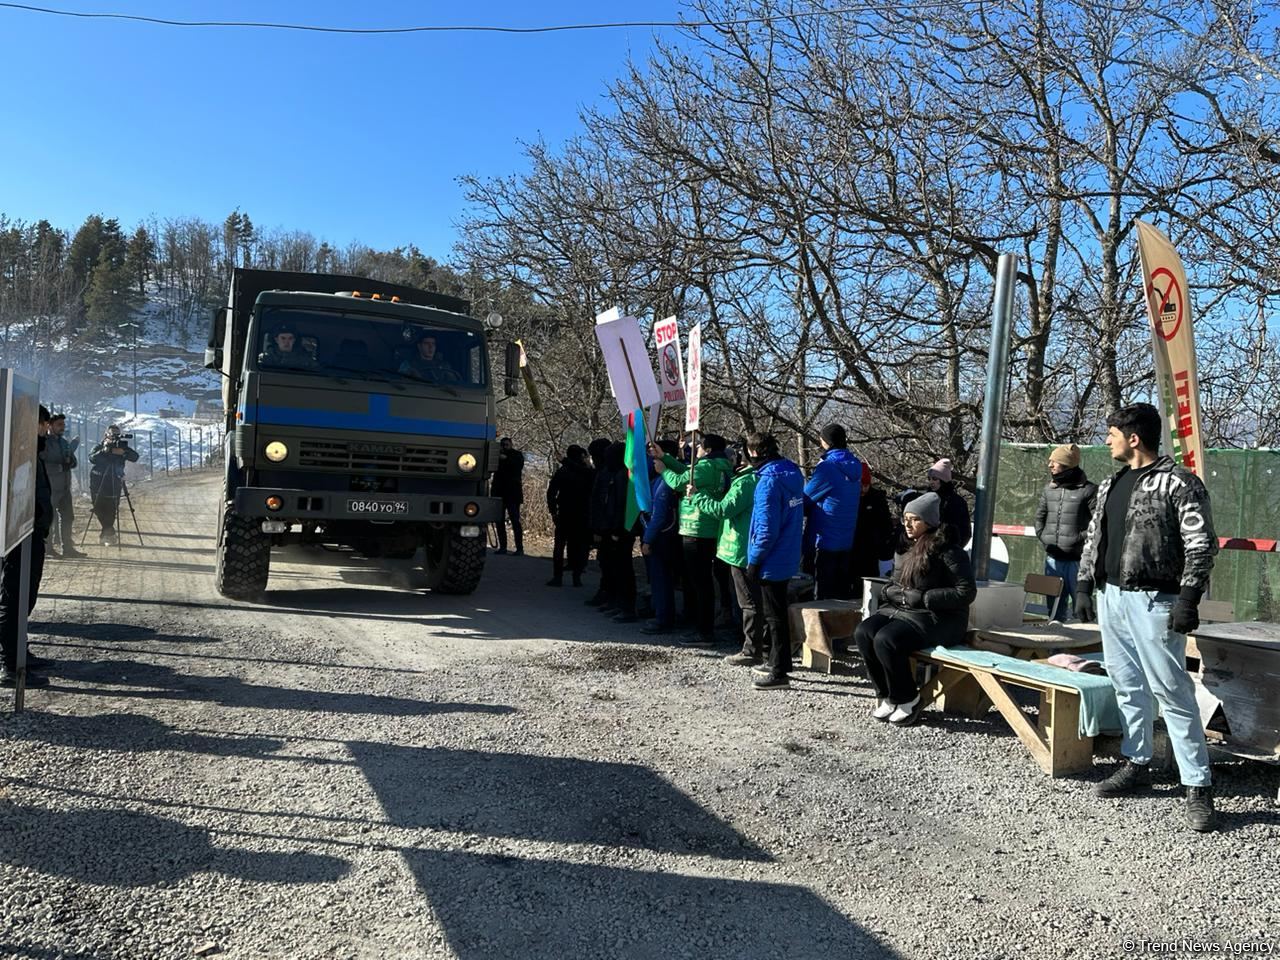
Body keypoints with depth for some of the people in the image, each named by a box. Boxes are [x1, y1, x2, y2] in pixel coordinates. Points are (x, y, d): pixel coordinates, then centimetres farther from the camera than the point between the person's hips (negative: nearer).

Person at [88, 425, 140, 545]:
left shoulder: (121, 448, 7)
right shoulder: (99, 448, 6)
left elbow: (135, 457, -9)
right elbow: (91, 458, -13)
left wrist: (124, 451, -27)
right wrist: (103, 451, -26)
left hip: (114, 485, 0)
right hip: (98, 484, 0)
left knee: (111, 511, -1)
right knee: (98, 509, -3)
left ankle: (107, 533, 15)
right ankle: (109, 532, 11)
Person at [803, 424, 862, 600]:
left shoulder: (827, 467, -17)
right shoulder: (854, 467, 6)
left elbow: (805, 499, -11)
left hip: (825, 541, -7)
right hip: (846, 542, 7)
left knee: (823, 594, 1)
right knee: (841, 592, 15)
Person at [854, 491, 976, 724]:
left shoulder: (947, 551, -11)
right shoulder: (906, 547, 13)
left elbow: (966, 592, -15)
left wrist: (923, 598, -18)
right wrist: (889, 591, 0)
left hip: (937, 618, -7)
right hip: (900, 609, 8)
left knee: (886, 640, -29)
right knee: (863, 633, -19)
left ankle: (906, 700, -8)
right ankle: (887, 696, -6)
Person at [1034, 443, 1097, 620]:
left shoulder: (1088, 490, -7)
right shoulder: (1048, 489, 11)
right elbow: (1040, 516, 23)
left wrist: (1080, 539, -12)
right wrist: (1043, 536, 10)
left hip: (1076, 559, -6)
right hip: (1052, 558, 6)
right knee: (1053, 604, 15)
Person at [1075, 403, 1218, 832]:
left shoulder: (1179, 483, -8)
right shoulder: (1111, 484, 15)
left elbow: (1201, 545, -12)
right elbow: (1093, 538, 20)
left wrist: (1189, 598, -18)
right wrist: (1085, 586, 15)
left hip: (1153, 602, -7)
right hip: (1110, 598, 7)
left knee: (1172, 692, -6)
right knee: (1128, 687, 13)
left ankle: (1198, 786, 1)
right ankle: (1136, 764, 25)